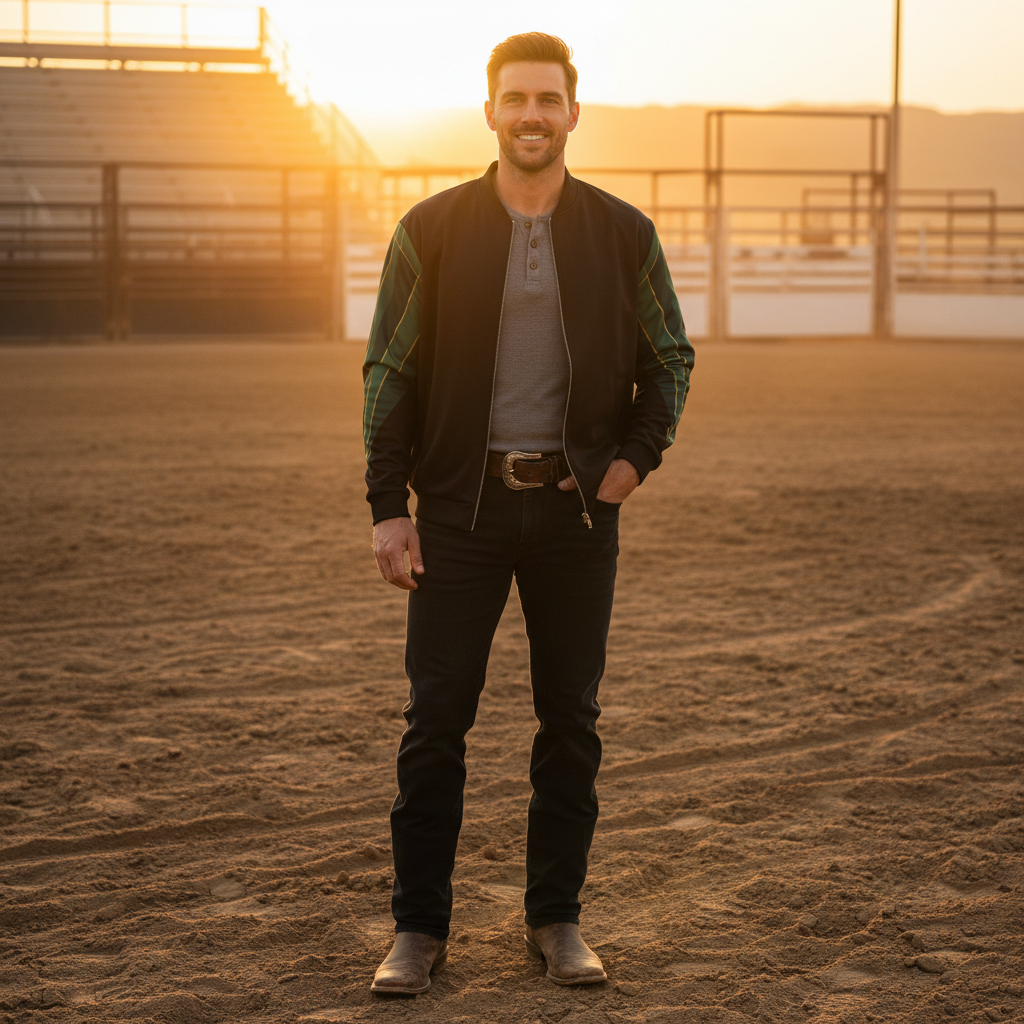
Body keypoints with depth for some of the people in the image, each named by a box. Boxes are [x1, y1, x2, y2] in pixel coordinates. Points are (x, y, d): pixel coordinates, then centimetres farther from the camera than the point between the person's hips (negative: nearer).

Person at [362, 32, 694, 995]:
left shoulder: (623, 234, 3)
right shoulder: (431, 230, 0)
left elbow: (670, 357, 13)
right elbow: (388, 372, 1)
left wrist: (636, 457, -1)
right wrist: (387, 506, -5)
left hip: (575, 507, 1)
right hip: (461, 505, -1)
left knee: (570, 723, 7)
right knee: (435, 720, -1)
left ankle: (556, 918, 20)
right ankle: (419, 927, 11)